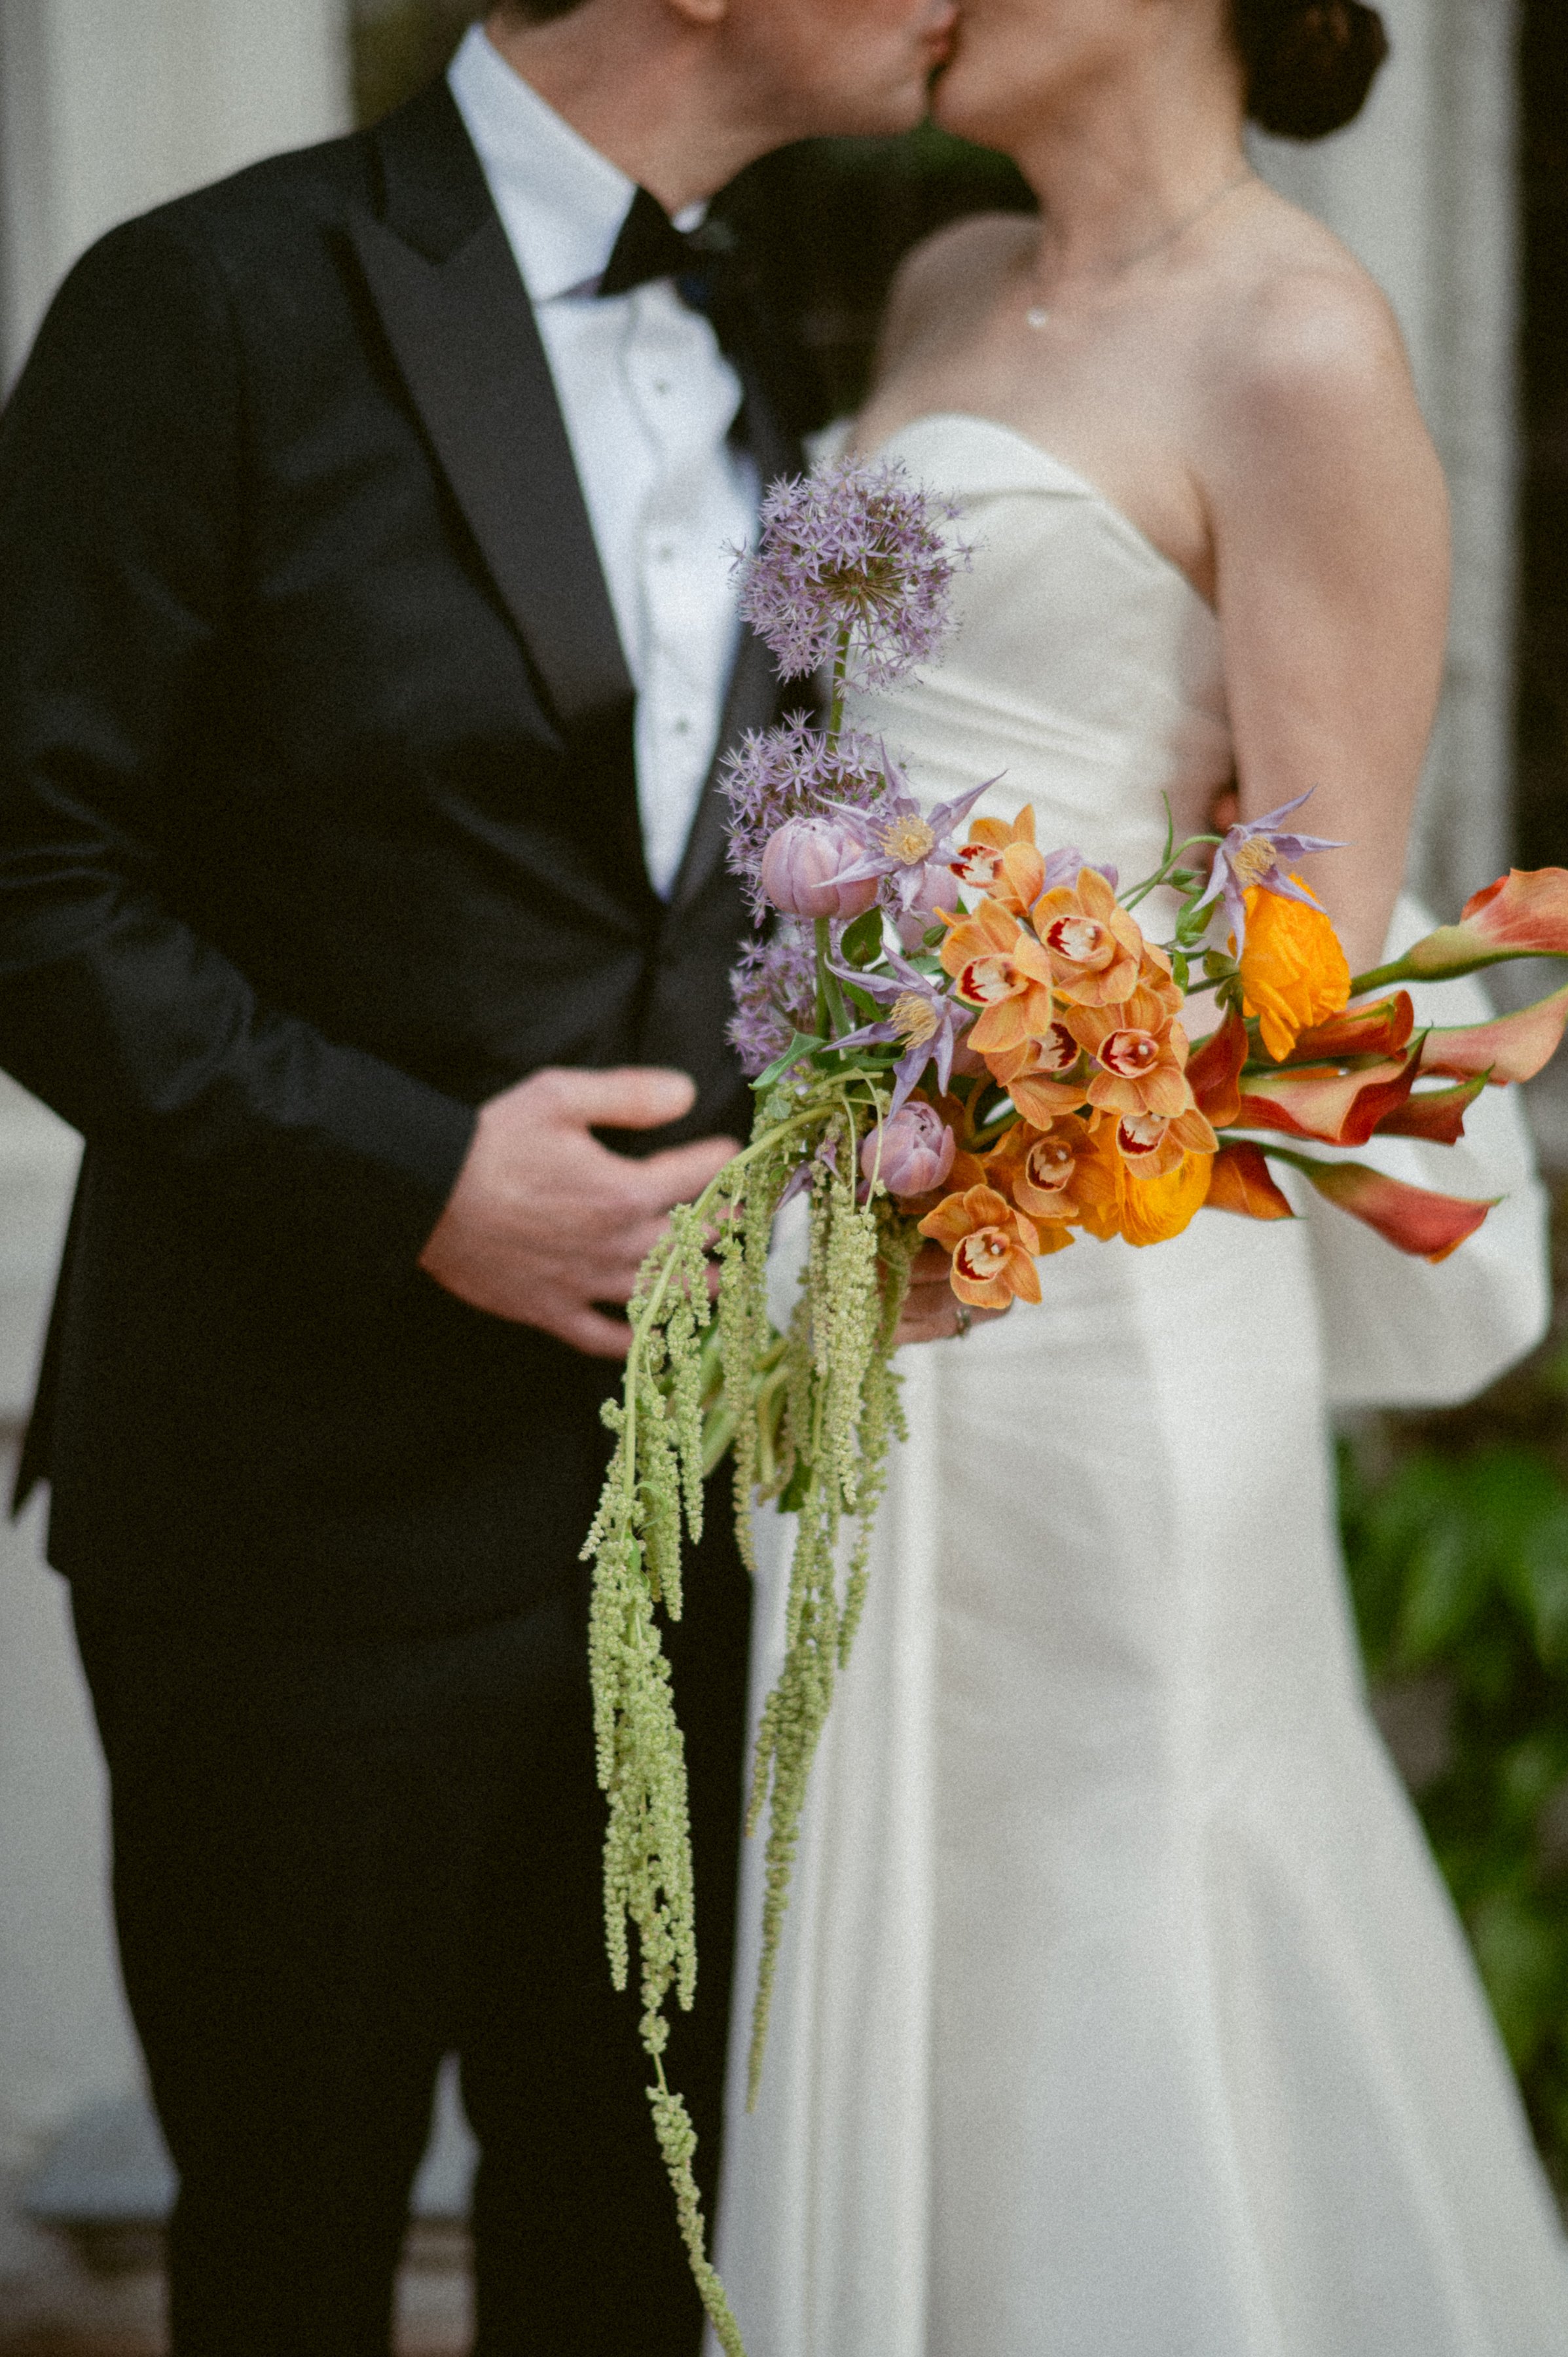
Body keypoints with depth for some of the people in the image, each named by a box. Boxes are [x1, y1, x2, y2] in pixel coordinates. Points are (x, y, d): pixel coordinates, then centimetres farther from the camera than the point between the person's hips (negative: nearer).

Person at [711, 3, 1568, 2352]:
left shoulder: (1304, 349, -10)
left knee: (1117, 1979, 1)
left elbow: (1315, 930, -14)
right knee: (913, 1978, 14)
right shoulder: (950, 295, 14)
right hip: (870, 1274, 8)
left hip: (1086, 1277, -8)